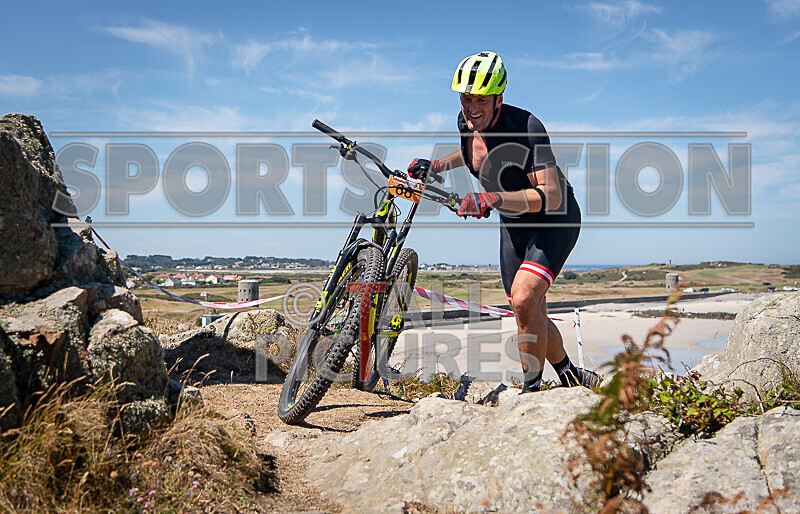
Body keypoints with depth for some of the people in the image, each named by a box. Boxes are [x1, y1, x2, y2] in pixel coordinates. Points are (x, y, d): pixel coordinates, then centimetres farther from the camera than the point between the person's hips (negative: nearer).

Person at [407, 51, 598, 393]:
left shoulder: (526, 127, -29)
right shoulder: (467, 122, -9)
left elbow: (551, 195, -37)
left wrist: (493, 199, -47)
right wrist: (435, 166, 4)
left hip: (555, 220, -7)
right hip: (513, 226, 7)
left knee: (523, 299, -26)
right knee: (531, 315, 9)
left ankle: (533, 389, -8)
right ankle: (571, 377, 32)